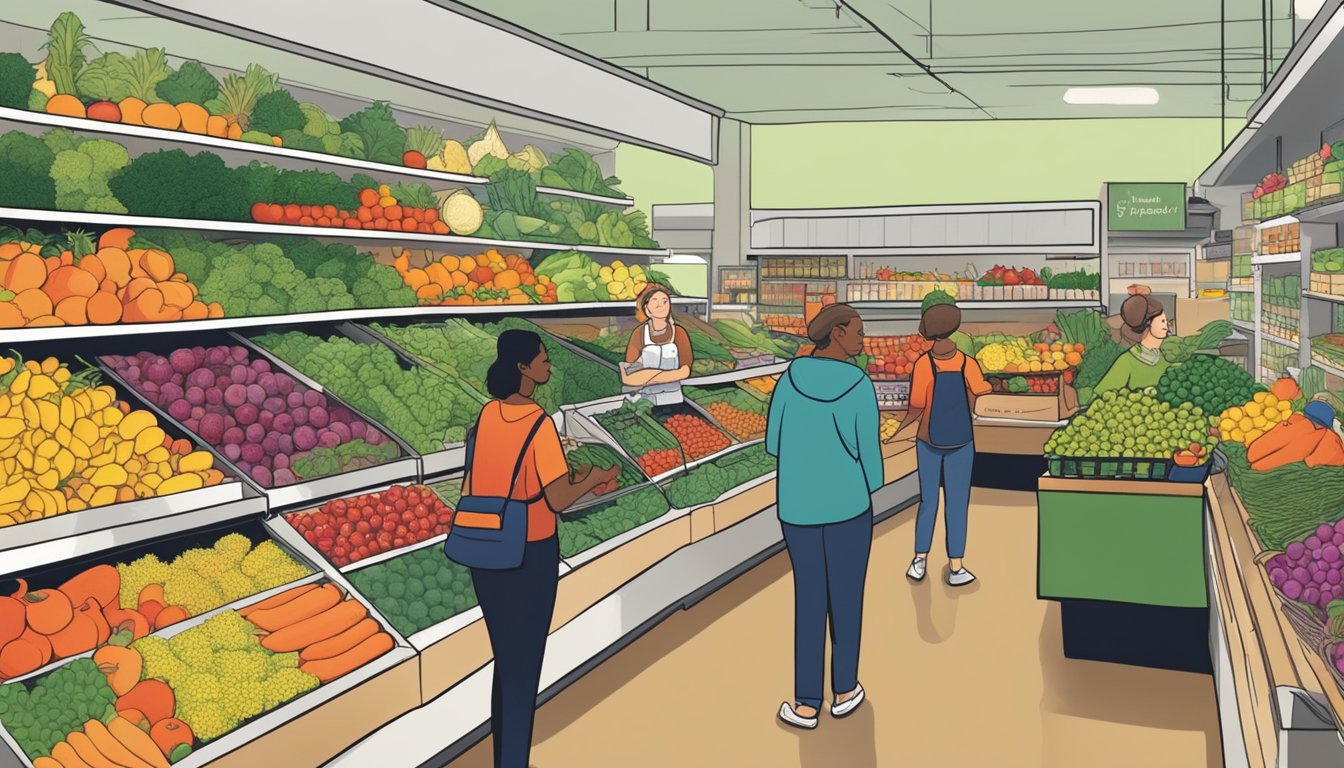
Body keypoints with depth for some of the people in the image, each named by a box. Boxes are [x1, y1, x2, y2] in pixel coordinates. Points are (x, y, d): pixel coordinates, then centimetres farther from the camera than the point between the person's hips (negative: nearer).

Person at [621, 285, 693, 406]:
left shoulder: (678, 333, -3)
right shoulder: (639, 334, -4)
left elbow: (685, 371, -10)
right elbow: (630, 373, -9)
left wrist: (650, 378, -20)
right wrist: (668, 374, -19)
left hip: (672, 398, 0)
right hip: (645, 399, 0)